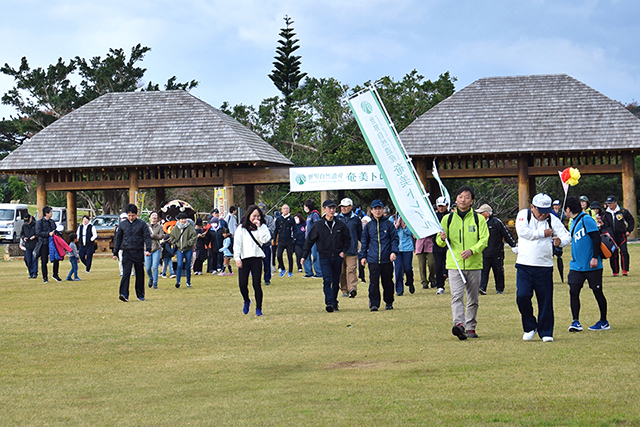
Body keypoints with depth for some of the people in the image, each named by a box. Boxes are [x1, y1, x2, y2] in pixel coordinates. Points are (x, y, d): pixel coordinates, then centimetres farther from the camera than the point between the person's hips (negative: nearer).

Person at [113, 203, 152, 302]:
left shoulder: (142, 224, 2)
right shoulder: (122, 224, 8)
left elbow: (147, 237, -1)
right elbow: (118, 239, 15)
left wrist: (148, 249, -16)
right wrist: (115, 253, 13)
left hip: (138, 252, 0)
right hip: (126, 252, 0)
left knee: (140, 274, 8)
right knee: (126, 273, -12)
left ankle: (140, 295, 19)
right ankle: (124, 294, -20)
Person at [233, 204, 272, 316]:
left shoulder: (262, 227, 8)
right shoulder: (241, 228, 6)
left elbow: (265, 240, -8)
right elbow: (237, 243, 4)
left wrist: (259, 227, -10)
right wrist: (237, 258, -4)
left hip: (257, 259, 0)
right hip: (244, 259, 0)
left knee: (257, 284, -3)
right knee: (242, 284, -4)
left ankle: (258, 308, 7)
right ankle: (246, 301, 27)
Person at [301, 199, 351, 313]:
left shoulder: (340, 225, 5)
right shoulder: (318, 225, 0)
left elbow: (347, 239, 16)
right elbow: (309, 241, 6)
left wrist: (343, 251, 2)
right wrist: (304, 256, 4)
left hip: (337, 257, 3)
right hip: (324, 257, -3)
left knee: (336, 281, 8)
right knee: (327, 280, -15)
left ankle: (334, 303, 18)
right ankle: (329, 303, -21)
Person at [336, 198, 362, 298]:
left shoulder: (356, 219, 7)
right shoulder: (337, 218, 11)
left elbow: (360, 234, 17)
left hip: (351, 249, -2)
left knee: (351, 269, -12)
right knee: (341, 270, 4)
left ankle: (352, 288, -22)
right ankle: (344, 290, 11)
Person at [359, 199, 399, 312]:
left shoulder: (389, 224, 6)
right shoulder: (368, 226, 10)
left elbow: (394, 239, 6)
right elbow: (364, 242, 15)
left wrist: (394, 252, -8)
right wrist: (362, 256, 8)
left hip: (387, 259, -1)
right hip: (373, 259, 1)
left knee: (388, 282, 6)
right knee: (373, 282, -6)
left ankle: (389, 303, 19)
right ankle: (374, 304, -4)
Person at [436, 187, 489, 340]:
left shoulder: (478, 219, 5)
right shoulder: (448, 219, 8)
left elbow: (484, 240, -1)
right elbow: (439, 241, 11)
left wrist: (472, 250, -19)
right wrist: (442, 239, -13)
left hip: (474, 265, 1)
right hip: (454, 264, -1)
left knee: (473, 300, 8)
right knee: (457, 296, -17)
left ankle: (470, 327, 18)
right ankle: (459, 324, -30)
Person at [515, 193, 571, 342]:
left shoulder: (552, 220, 5)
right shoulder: (523, 215, 3)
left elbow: (567, 235, -3)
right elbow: (523, 231, -14)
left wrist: (560, 241, -26)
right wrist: (543, 233, -8)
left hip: (545, 266, 1)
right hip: (524, 265, -1)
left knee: (546, 299, 0)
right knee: (522, 296, -11)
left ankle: (546, 332, 12)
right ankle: (530, 327, 10)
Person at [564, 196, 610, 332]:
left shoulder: (586, 219, -14)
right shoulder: (574, 222, 13)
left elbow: (596, 238, -18)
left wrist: (595, 257, -22)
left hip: (592, 266, -7)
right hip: (577, 266, 7)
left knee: (598, 292, 4)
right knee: (573, 291, -6)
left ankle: (604, 322, 16)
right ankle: (576, 322, -6)